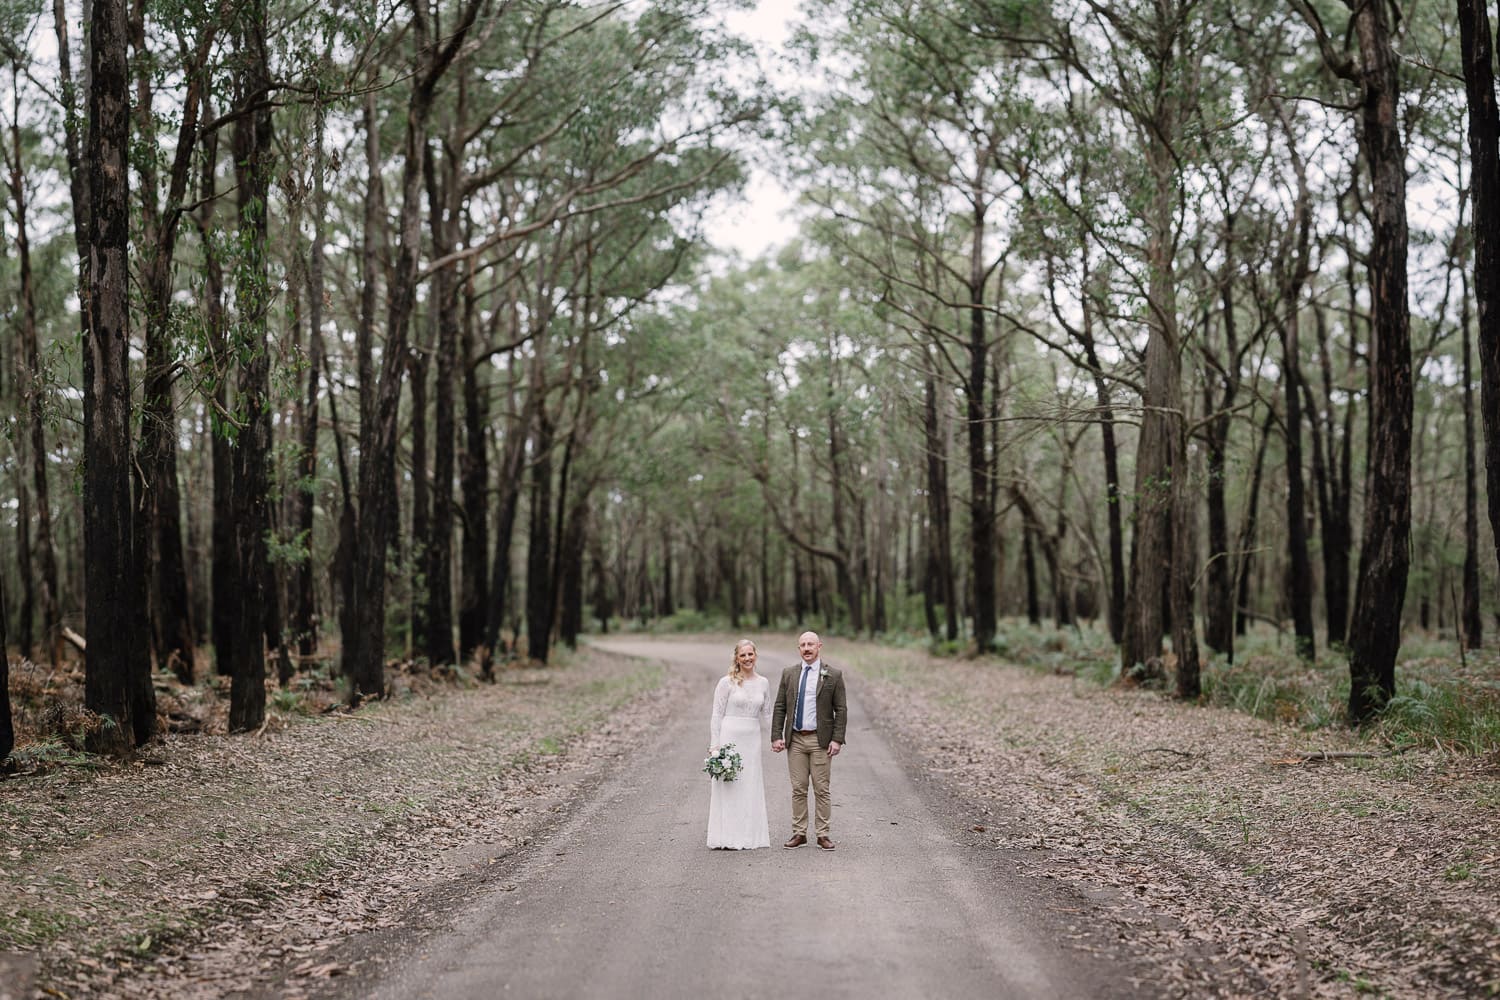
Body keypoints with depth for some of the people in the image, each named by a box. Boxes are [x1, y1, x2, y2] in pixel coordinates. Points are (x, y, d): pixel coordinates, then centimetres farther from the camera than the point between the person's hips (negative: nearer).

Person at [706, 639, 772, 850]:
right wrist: (715, 745, -10)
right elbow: (717, 715, -4)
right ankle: (729, 838, 3)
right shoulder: (727, 683, -4)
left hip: (753, 740, 4)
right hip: (729, 737, -4)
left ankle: (750, 836, 15)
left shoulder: (764, 683, 9)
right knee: (728, 787, -2)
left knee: (751, 788, 7)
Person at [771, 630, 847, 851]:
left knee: (822, 789, 1)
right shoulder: (789, 674, 7)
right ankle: (799, 833, 12)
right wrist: (777, 736, -1)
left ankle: (823, 834, 8)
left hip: (820, 740, -3)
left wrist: (837, 739, -10)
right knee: (798, 789, 6)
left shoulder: (833, 675, -1)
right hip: (795, 740, 3)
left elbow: (841, 710, -2)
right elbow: (780, 707, 7)